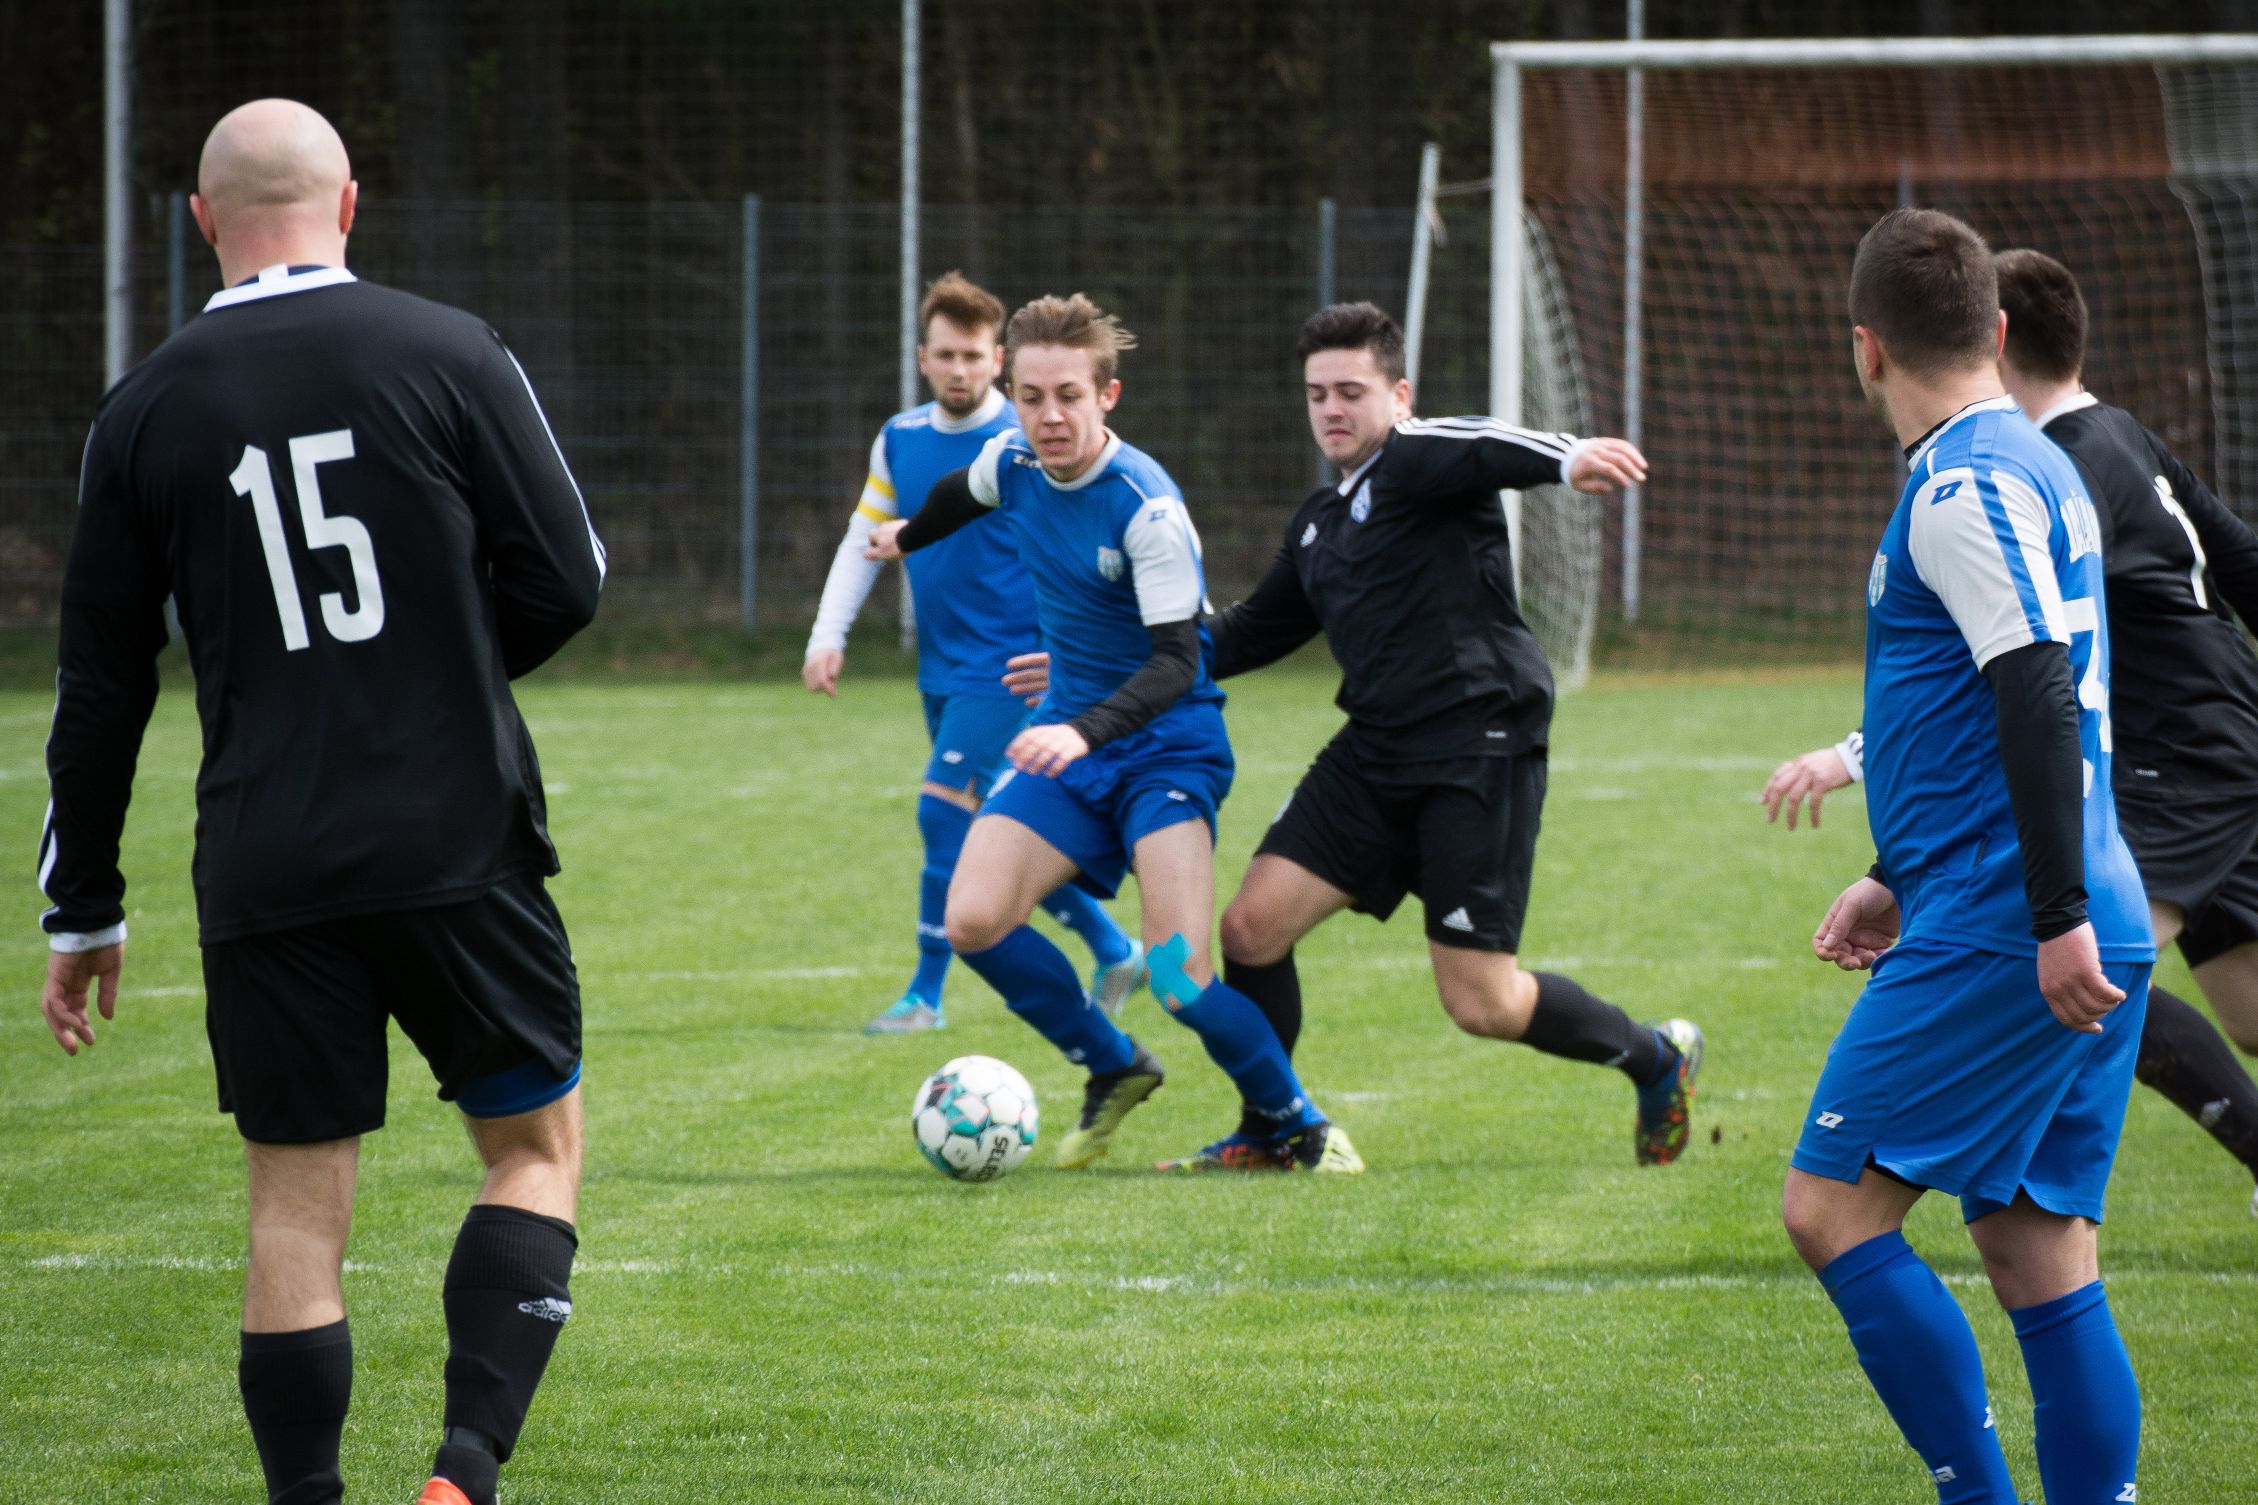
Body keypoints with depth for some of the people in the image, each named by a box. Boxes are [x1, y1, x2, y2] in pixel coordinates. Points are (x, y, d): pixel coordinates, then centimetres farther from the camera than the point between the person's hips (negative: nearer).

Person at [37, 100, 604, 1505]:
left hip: (267, 883, 2)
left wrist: (83, 912, 15)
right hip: (460, 846, -1)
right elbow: (567, 577, -3)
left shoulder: (144, 412, 3)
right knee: (537, 1148, 12)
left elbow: (101, 684, 7)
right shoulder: (451, 355, -3)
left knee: (297, 1205, 8)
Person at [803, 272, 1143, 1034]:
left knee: (945, 809, -14)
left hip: (1008, 664, -7)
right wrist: (828, 636, 5)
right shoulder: (899, 441, 5)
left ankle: (926, 994, -6)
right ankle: (1115, 951, 27)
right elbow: (862, 540, 13)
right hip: (942, 670, 7)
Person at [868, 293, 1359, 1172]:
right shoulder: (1012, 463, -2)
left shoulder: (1145, 506, -22)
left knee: (1181, 980, -21)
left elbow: (1177, 660, -26)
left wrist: (1086, 732, -42)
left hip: (1166, 745, -6)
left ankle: (1300, 1124, 4)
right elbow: (960, 495, 24)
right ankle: (1115, 1070, 12)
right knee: (972, 923, -13)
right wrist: (908, 538, 45)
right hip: (1068, 740, 6)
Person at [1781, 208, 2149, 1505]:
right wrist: (1906, 881, 32)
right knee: (2042, 1253, 8)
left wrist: (2057, 919, -25)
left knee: (1832, 1206, -6)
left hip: (2000, 943, -9)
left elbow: (2038, 700, -21)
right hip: (2087, 936, 9)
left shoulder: (1966, 488, -11)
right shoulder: (2039, 467, 19)